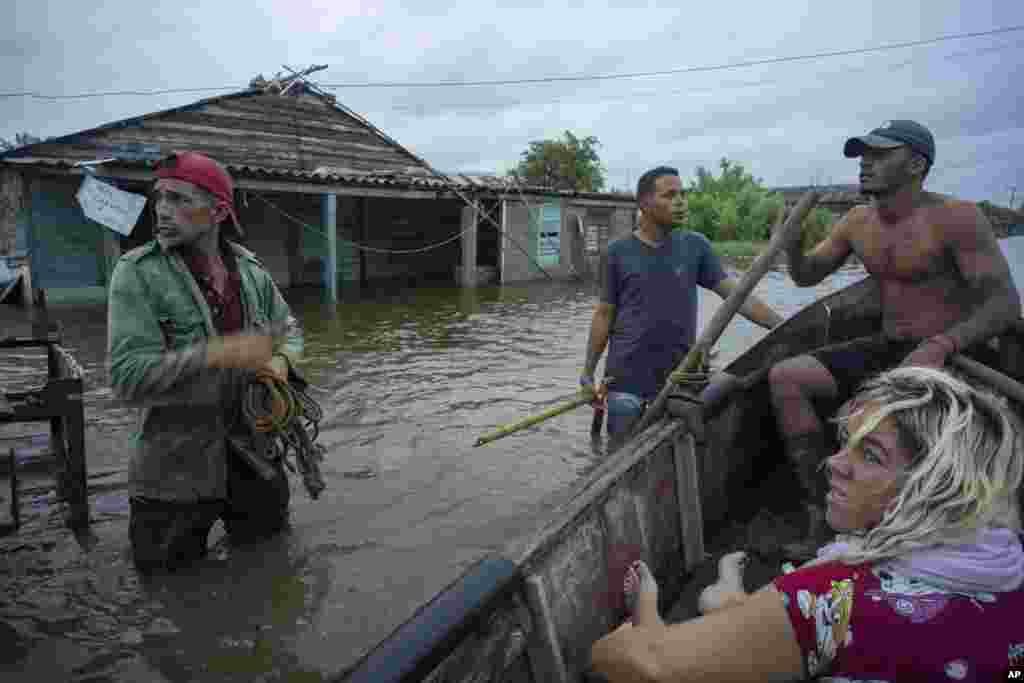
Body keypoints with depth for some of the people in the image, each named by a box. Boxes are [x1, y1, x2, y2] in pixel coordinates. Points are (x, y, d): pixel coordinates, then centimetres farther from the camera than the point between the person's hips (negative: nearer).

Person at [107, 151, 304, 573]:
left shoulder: (251, 271, -1)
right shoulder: (137, 273, -14)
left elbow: (289, 328, 14)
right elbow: (127, 376, -21)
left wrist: (280, 361, -9)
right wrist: (218, 353, -30)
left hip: (253, 454, 4)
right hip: (176, 469, -3)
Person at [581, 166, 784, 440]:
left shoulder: (696, 246, 1)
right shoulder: (619, 251, -2)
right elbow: (604, 314, 2)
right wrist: (588, 371, 0)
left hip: (679, 377, 2)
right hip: (626, 378, -2)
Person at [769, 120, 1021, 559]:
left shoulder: (956, 218, -12)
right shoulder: (858, 222, 7)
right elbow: (806, 276, 15)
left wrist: (939, 346, -36)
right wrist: (791, 242, -8)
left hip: (954, 355, -7)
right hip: (887, 350, 7)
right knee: (784, 377, -10)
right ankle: (822, 517, -8)